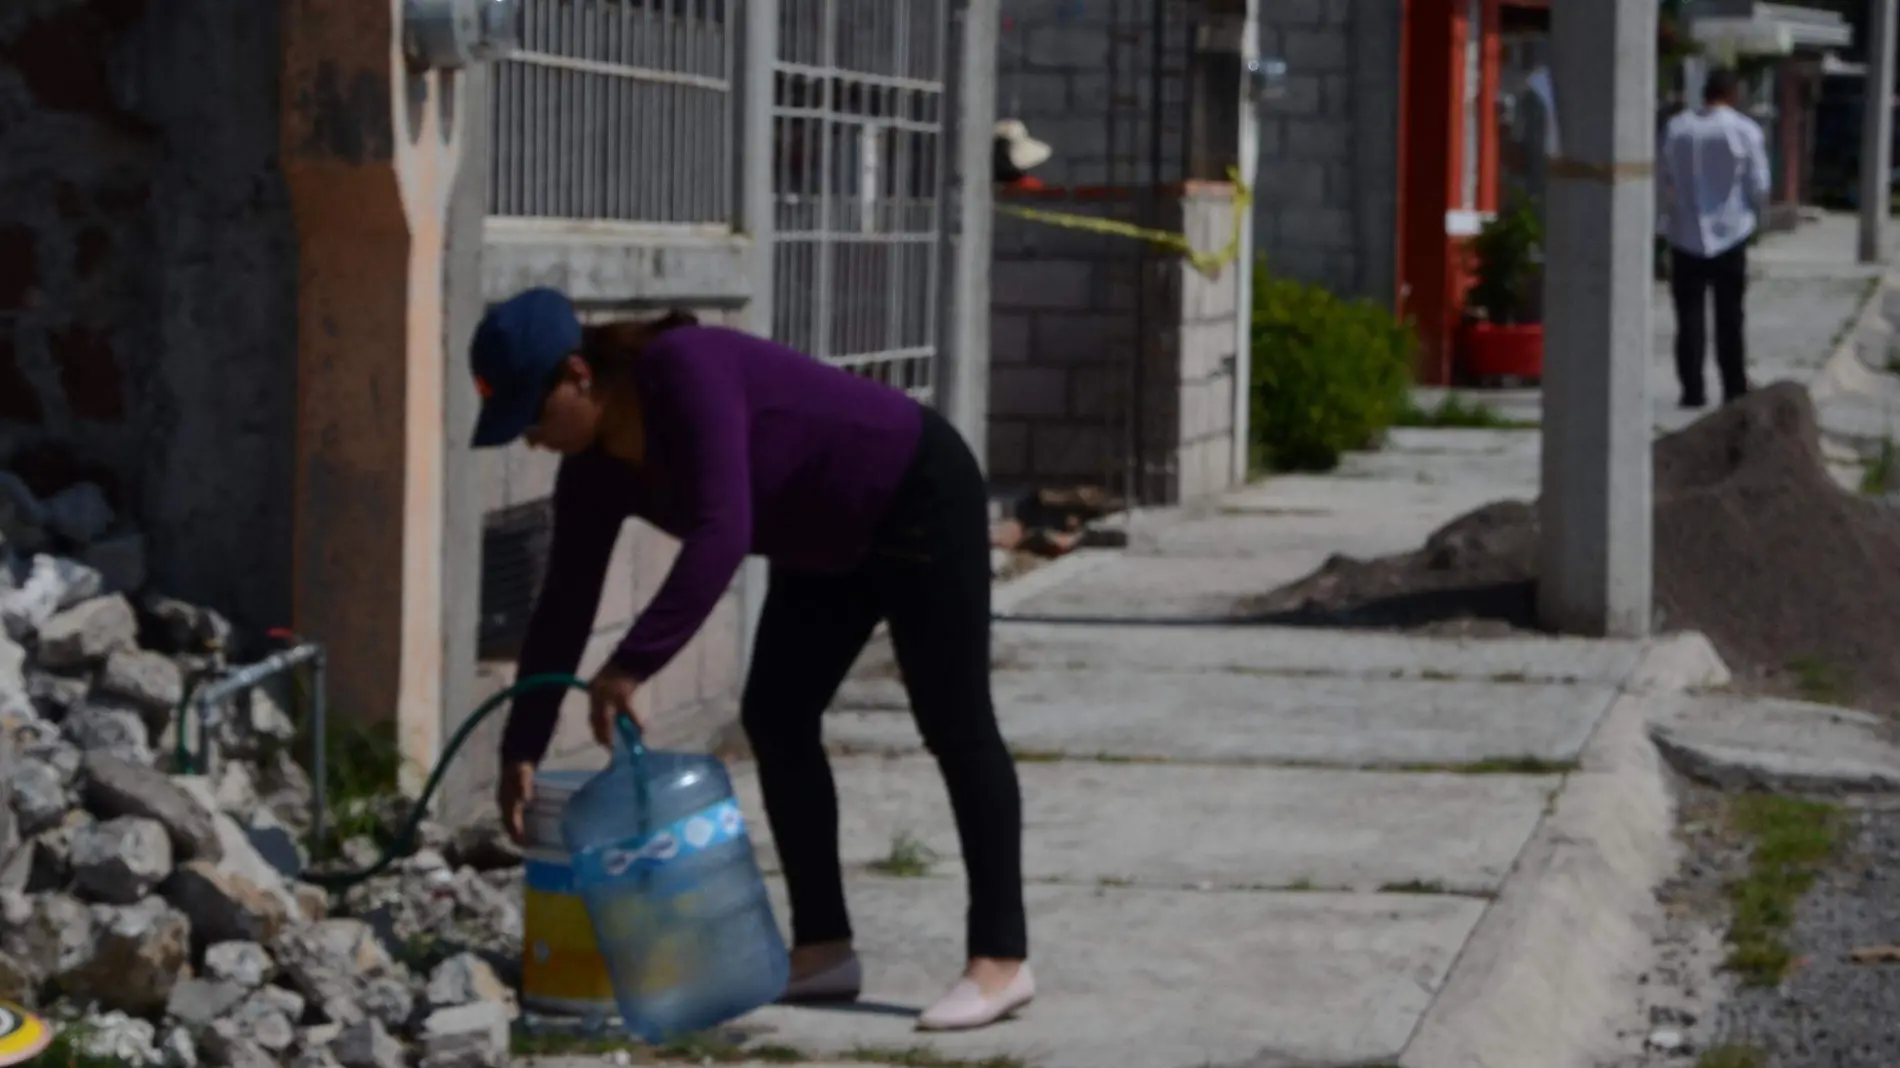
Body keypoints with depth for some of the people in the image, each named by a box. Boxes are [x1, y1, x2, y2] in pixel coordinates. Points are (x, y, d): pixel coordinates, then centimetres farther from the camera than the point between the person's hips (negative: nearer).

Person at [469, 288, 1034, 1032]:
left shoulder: (686, 371, -32)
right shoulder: (594, 470, -6)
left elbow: (722, 534, -41)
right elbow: (564, 605, -1)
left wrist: (631, 668, -44)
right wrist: (522, 748, -4)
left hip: (918, 496, -9)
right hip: (829, 541, 9)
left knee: (953, 722, -8)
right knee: (774, 716, 2)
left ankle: (1002, 961, -7)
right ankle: (824, 949, 6)